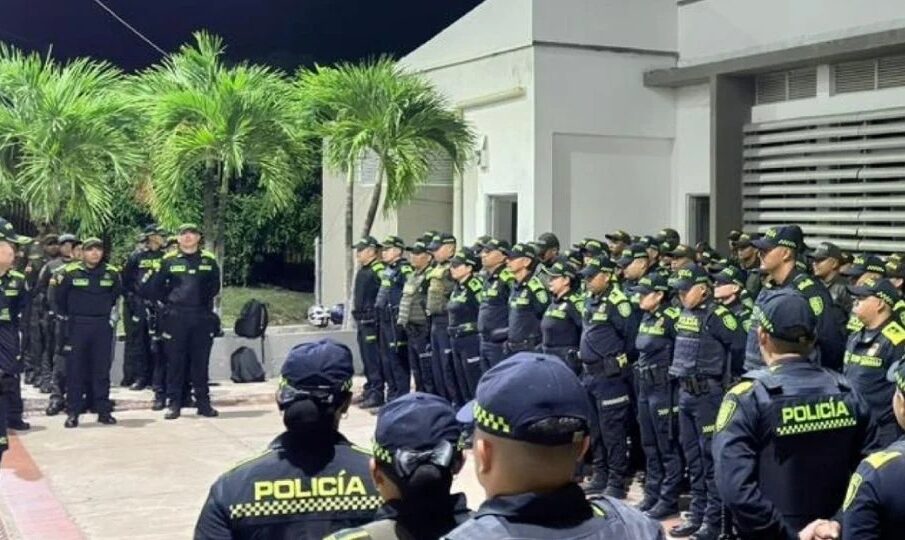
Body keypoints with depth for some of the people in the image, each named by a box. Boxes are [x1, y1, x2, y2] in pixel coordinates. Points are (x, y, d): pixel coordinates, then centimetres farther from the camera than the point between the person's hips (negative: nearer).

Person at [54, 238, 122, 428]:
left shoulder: (111, 273, 4)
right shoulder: (70, 272, -4)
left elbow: (117, 295, 19)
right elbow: (59, 297, 7)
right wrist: (65, 316, 9)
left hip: (103, 326, 2)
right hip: (77, 326, -2)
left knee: (102, 369, 5)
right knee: (75, 369, 0)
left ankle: (103, 410, 12)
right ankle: (73, 412, 5)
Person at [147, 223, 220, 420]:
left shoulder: (209, 260, 7)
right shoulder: (169, 260, 4)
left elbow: (214, 286, 17)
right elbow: (155, 288, 9)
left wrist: (204, 301, 7)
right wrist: (170, 301, 5)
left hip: (202, 317, 1)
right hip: (175, 318, -1)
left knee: (201, 361, 5)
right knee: (175, 362, 1)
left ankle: (203, 402, 12)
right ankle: (174, 404, 6)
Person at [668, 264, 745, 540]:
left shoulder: (715, 315, -15)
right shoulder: (685, 315, 11)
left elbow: (740, 344, -19)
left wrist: (731, 376, -8)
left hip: (709, 393, -9)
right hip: (686, 392, 9)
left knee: (711, 457, -3)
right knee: (693, 457, 14)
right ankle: (697, 515, 23)